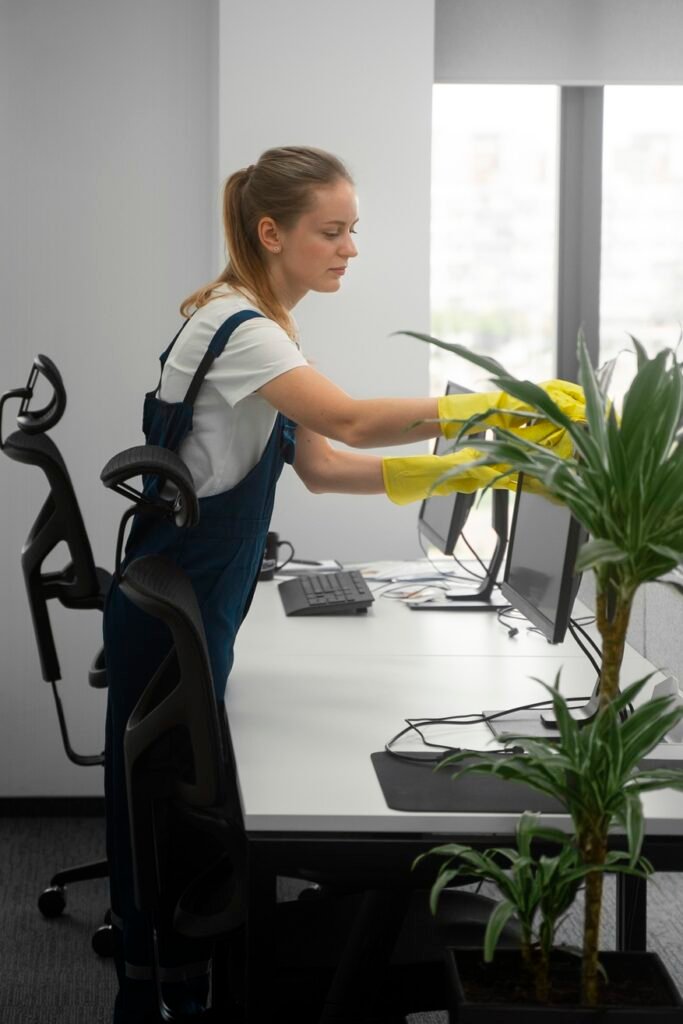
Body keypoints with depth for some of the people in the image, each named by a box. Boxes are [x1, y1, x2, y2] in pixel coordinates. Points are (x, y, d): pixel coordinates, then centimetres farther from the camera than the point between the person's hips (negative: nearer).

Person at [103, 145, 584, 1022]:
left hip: (199, 603, 9)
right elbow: (355, 424, -30)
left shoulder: (260, 326, 10)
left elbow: (320, 466, 7)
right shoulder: (234, 329, -20)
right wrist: (497, 405, -29)